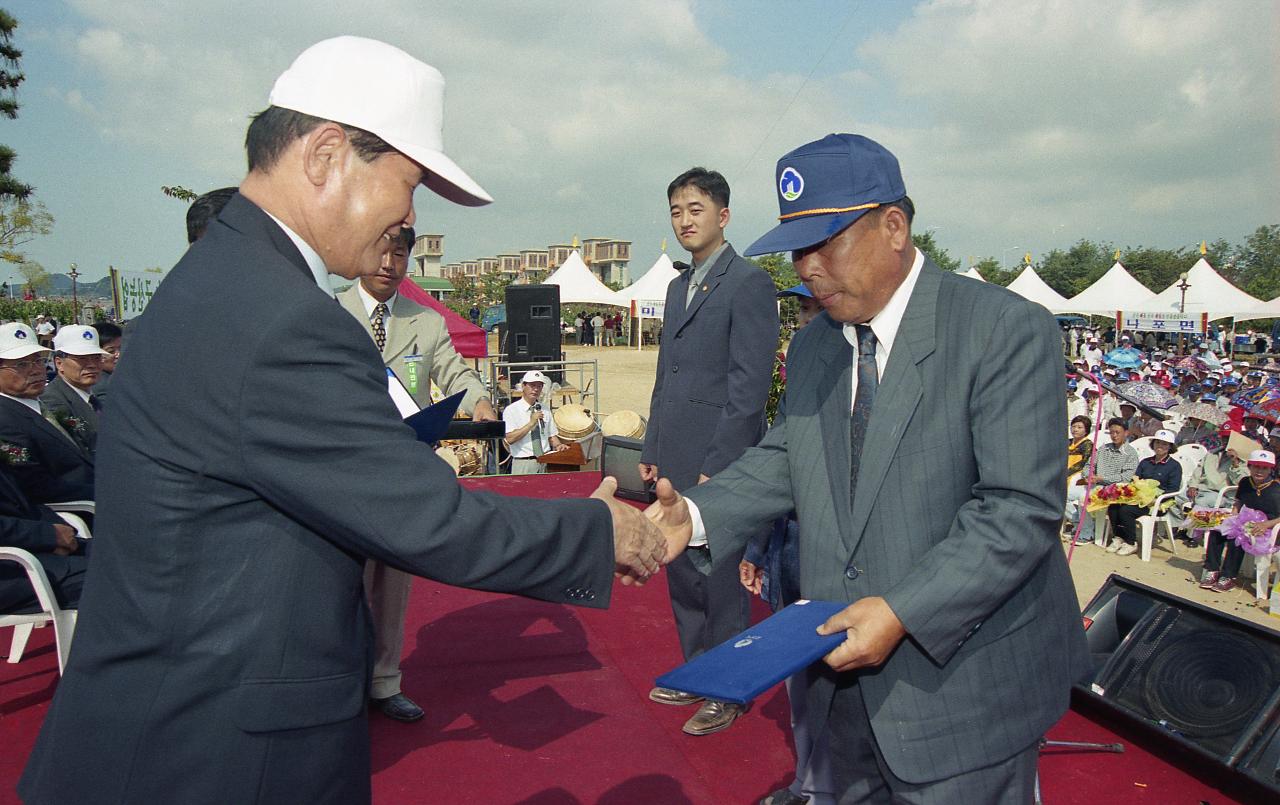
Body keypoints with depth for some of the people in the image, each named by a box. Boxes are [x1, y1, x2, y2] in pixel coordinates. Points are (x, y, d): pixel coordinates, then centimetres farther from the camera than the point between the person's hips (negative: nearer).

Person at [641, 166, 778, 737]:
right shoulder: (679, 287, 17)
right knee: (681, 573, 16)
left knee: (720, 579, 2)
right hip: (676, 460, 8)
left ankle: (730, 692, 17)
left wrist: (716, 465, -17)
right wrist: (651, 449, 16)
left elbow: (749, 384, -15)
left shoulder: (749, 283, -9)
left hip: (718, 461, -8)